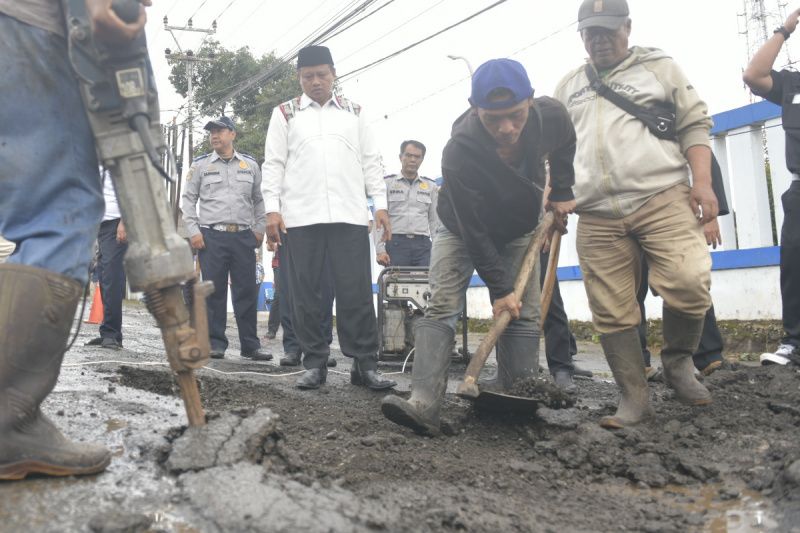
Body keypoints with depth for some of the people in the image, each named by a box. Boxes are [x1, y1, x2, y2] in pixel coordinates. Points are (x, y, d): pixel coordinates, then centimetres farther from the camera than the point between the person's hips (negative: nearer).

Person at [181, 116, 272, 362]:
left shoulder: (250, 165, 13)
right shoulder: (200, 165, 9)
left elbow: (258, 200, 17)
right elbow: (188, 199, 8)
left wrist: (259, 230, 7)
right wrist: (193, 231, -3)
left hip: (244, 237, 1)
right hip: (211, 236, -1)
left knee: (247, 291, 1)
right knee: (214, 291, -1)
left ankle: (250, 345, 8)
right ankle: (215, 343, 8)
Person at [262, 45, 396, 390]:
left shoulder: (354, 113, 17)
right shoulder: (285, 114, 13)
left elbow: (371, 161, 14)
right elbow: (273, 164, 7)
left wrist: (380, 203, 3)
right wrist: (272, 209, -4)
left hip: (350, 216, 1)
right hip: (299, 218, 0)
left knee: (356, 290, -3)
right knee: (305, 293, 2)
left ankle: (364, 363, 2)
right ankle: (314, 363, 11)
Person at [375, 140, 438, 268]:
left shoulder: (431, 185, 14)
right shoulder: (387, 183, 7)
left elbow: (434, 220, 15)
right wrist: (380, 250, -7)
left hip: (423, 245, 2)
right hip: (396, 244, -2)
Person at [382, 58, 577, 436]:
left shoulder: (551, 116, -25)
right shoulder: (459, 152, -38)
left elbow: (565, 144, 4)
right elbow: (474, 231, -30)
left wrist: (561, 192, 0)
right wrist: (499, 288, -26)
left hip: (517, 232, 4)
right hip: (461, 231, -3)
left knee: (524, 316, -5)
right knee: (442, 308, -17)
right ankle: (424, 407, -24)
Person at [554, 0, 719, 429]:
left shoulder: (658, 67, 13)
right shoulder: (567, 87, 22)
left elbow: (695, 124, 7)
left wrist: (702, 182, -6)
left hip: (663, 199, -2)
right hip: (597, 217, 3)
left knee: (689, 283, -21)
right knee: (611, 313, -1)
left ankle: (678, 362, 6)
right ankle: (634, 397, 10)